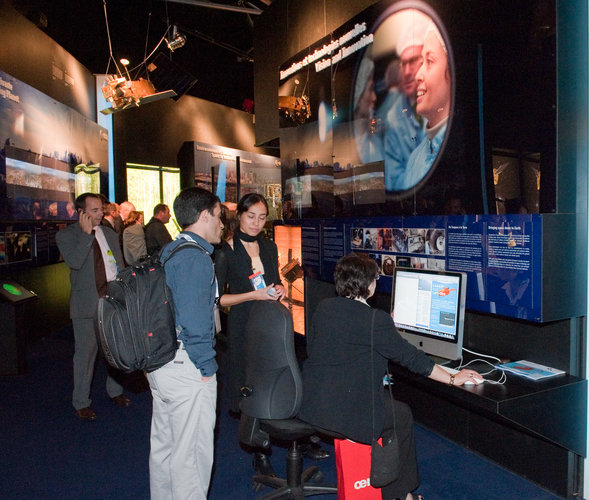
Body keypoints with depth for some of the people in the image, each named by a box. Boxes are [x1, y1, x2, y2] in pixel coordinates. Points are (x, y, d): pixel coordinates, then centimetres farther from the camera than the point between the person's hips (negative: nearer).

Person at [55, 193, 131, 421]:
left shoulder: (110, 234, 12)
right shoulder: (66, 235, -3)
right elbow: (74, 261, -21)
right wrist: (86, 233, -17)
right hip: (87, 303, -4)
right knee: (85, 352, 3)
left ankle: (115, 390, 32)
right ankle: (81, 402, 19)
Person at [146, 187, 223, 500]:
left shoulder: (168, 252, 10)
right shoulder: (196, 257, -19)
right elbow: (195, 320, -25)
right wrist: (207, 367, -15)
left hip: (159, 364, 10)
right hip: (186, 368, -10)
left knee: (163, 445, 22)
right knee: (190, 453, 5)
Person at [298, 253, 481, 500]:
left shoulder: (323, 307, 2)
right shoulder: (376, 319, -16)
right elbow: (411, 357, -8)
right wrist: (452, 379, 6)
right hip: (344, 411, -7)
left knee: (386, 400, 26)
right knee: (402, 415, 17)